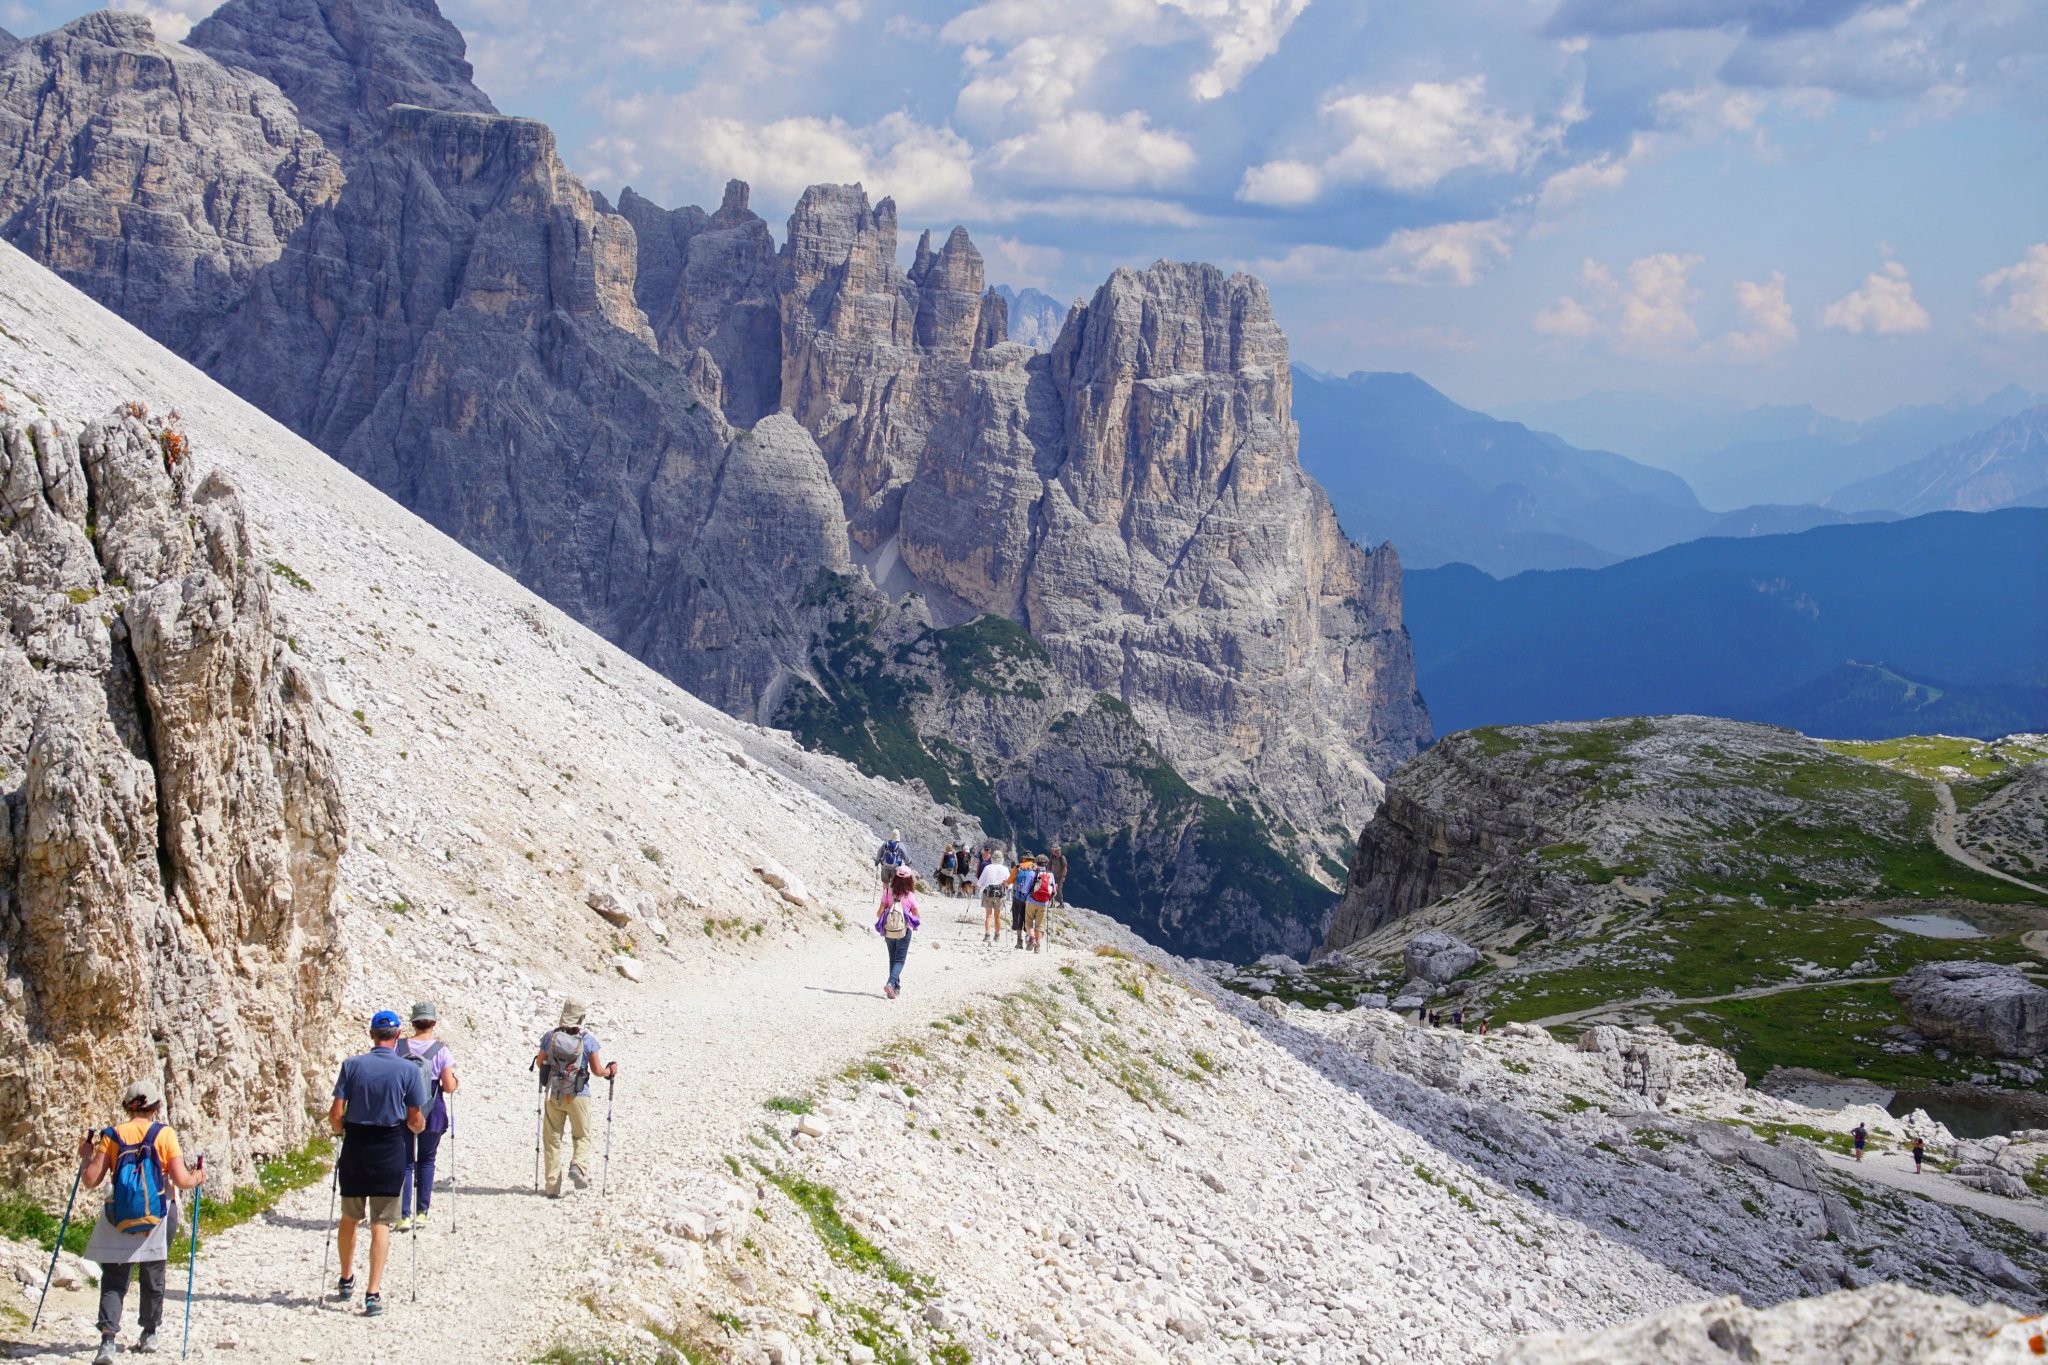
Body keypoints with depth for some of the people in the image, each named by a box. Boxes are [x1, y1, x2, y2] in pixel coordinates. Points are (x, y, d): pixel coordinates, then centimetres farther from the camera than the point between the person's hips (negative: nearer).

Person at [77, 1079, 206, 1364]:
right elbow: (181, 1181, -11)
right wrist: (196, 1178, 11)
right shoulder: (164, 1134, -7)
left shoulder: (112, 1135, -4)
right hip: (158, 1217, 0)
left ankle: (108, 1338, -15)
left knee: (114, 1279, 3)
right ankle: (149, 1334, 30)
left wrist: (86, 1157, 14)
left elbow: (91, 1181, -5)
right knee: (153, 1275, 18)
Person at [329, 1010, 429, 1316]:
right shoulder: (409, 1070, -6)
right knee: (381, 1223, 2)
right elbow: (416, 1122, -5)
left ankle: (346, 1281, 34)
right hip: (390, 1152, -2)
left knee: (349, 1218, 19)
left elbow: (335, 1114, -5)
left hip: (355, 1146, 2)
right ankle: (373, 1294, -3)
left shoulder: (352, 1065, -3)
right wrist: (418, 1125, 18)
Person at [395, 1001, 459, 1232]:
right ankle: (422, 1212, 17)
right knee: (426, 1161, 16)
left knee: (406, 1163, 8)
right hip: (432, 1115, -1)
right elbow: (449, 1087, -10)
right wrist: (455, 1081, 11)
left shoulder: (400, 1047, -5)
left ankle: (404, 1215, -2)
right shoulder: (441, 1050, -10)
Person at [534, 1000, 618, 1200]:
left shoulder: (549, 1037, -4)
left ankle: (553, 1186, 8)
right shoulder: (588, 1039, -10)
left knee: (553, 1140, 11)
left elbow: (540, 1062, 10)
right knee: (582, 1137, 16)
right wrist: (610, 1071, 14)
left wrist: (538, 1058, 34)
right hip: (578, 1095, -2)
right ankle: (579, 1166, -12)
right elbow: (597, 1070, -7)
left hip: (553, 1095, 2)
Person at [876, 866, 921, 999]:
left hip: (888, 931, 2)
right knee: (899, 960, 3)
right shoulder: (910, 895, -10)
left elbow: (879, 912, -7)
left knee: (892, 960, 18)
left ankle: (896, 988, 24)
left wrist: (881, 923, 12)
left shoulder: (888, 892, -8)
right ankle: (891, 983, -20)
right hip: (904, 931, -2)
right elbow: (916, 915, -3)